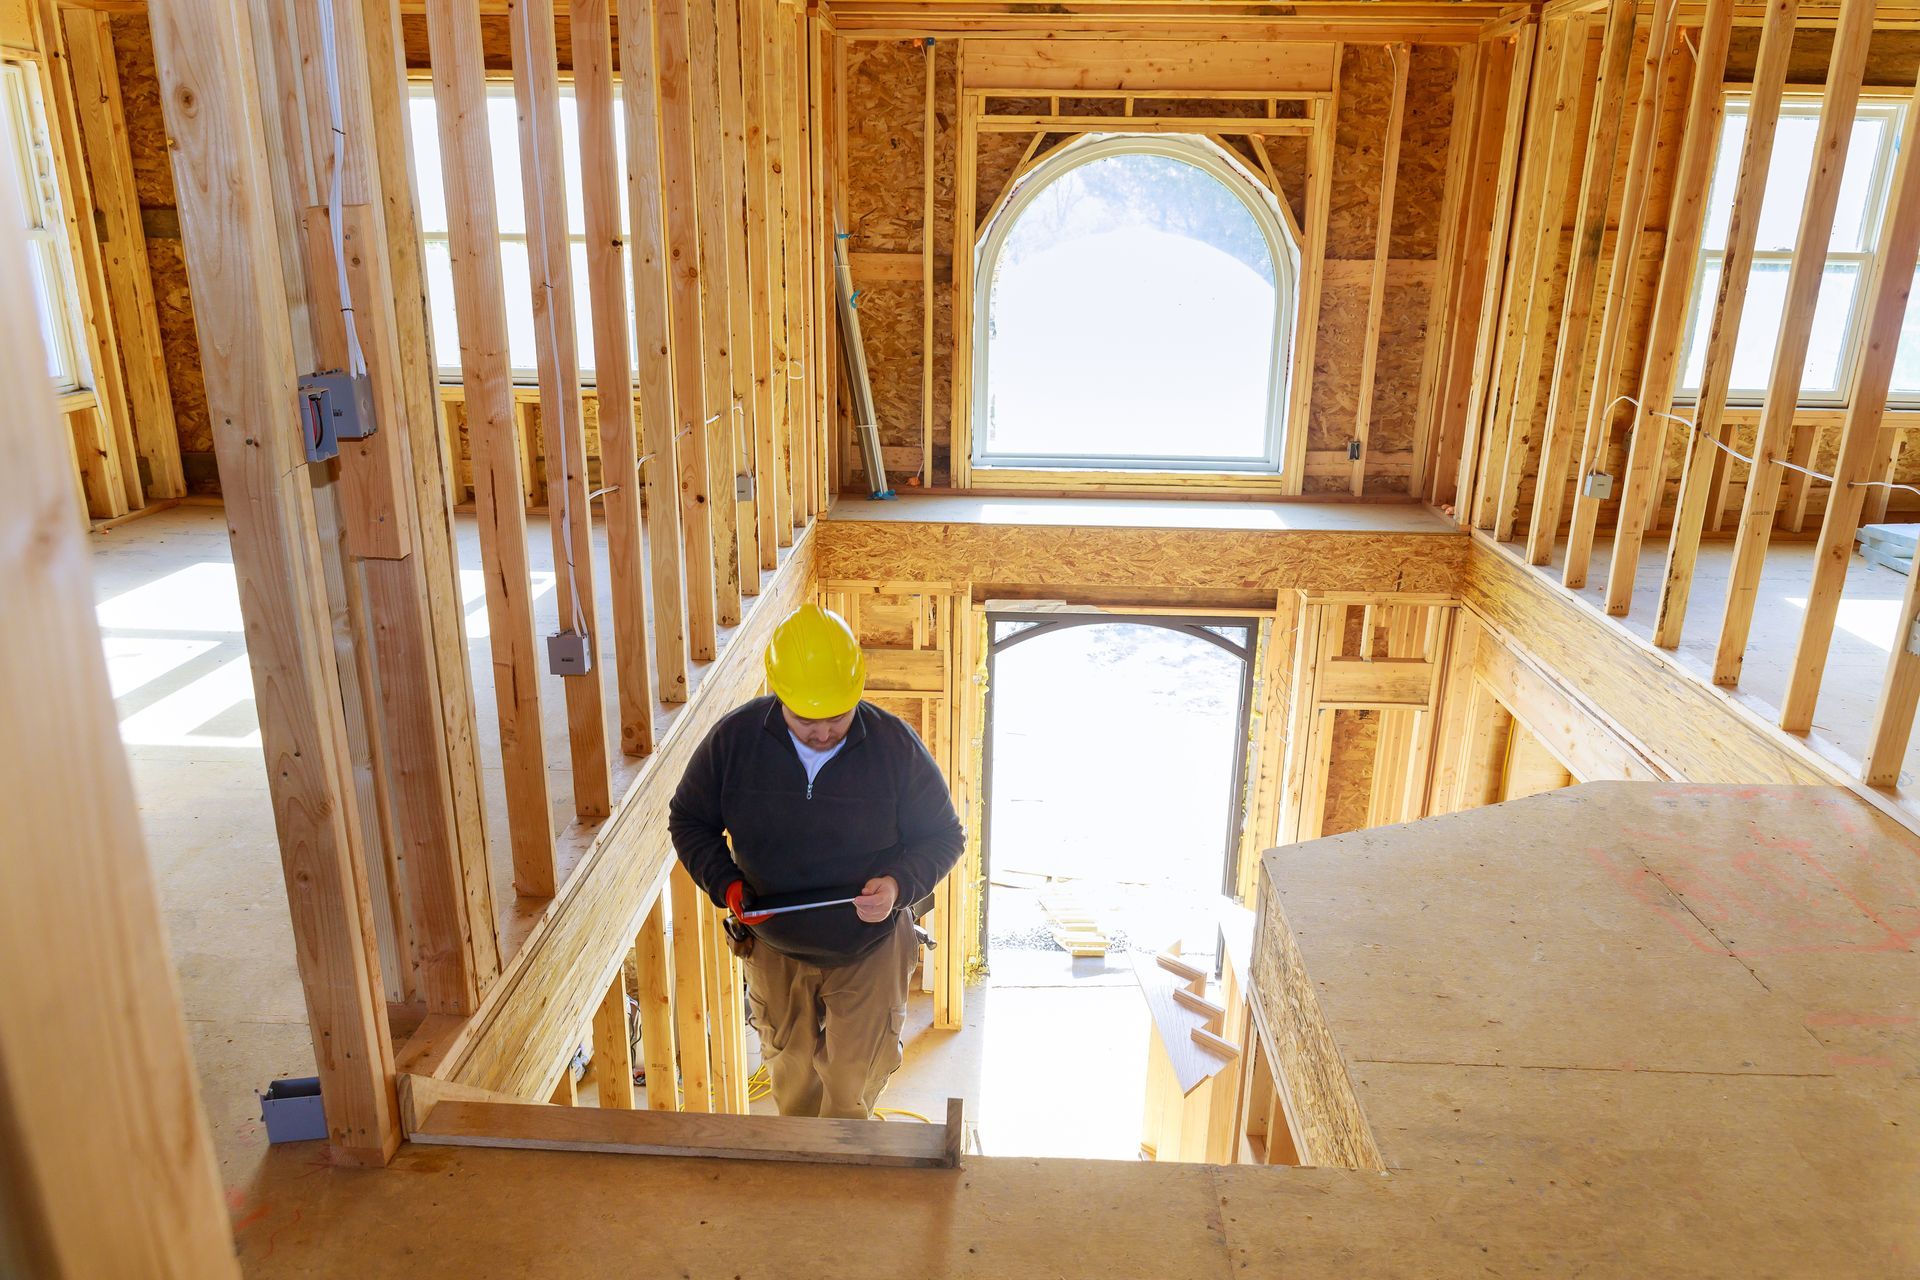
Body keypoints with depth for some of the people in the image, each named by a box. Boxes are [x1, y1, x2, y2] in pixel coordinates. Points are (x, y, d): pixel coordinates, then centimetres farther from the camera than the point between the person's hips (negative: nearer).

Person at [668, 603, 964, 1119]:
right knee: (793, 1081, 21)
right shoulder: (734, 738, -16)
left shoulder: (896, 746, -20)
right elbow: (689, 820, -1)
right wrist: (725, 883, -18)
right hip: (774, 949, 2)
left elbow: (942, 835, -8)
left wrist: (900, 886, -27)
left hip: (869, 949, -2)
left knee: (852, 1090, 7)